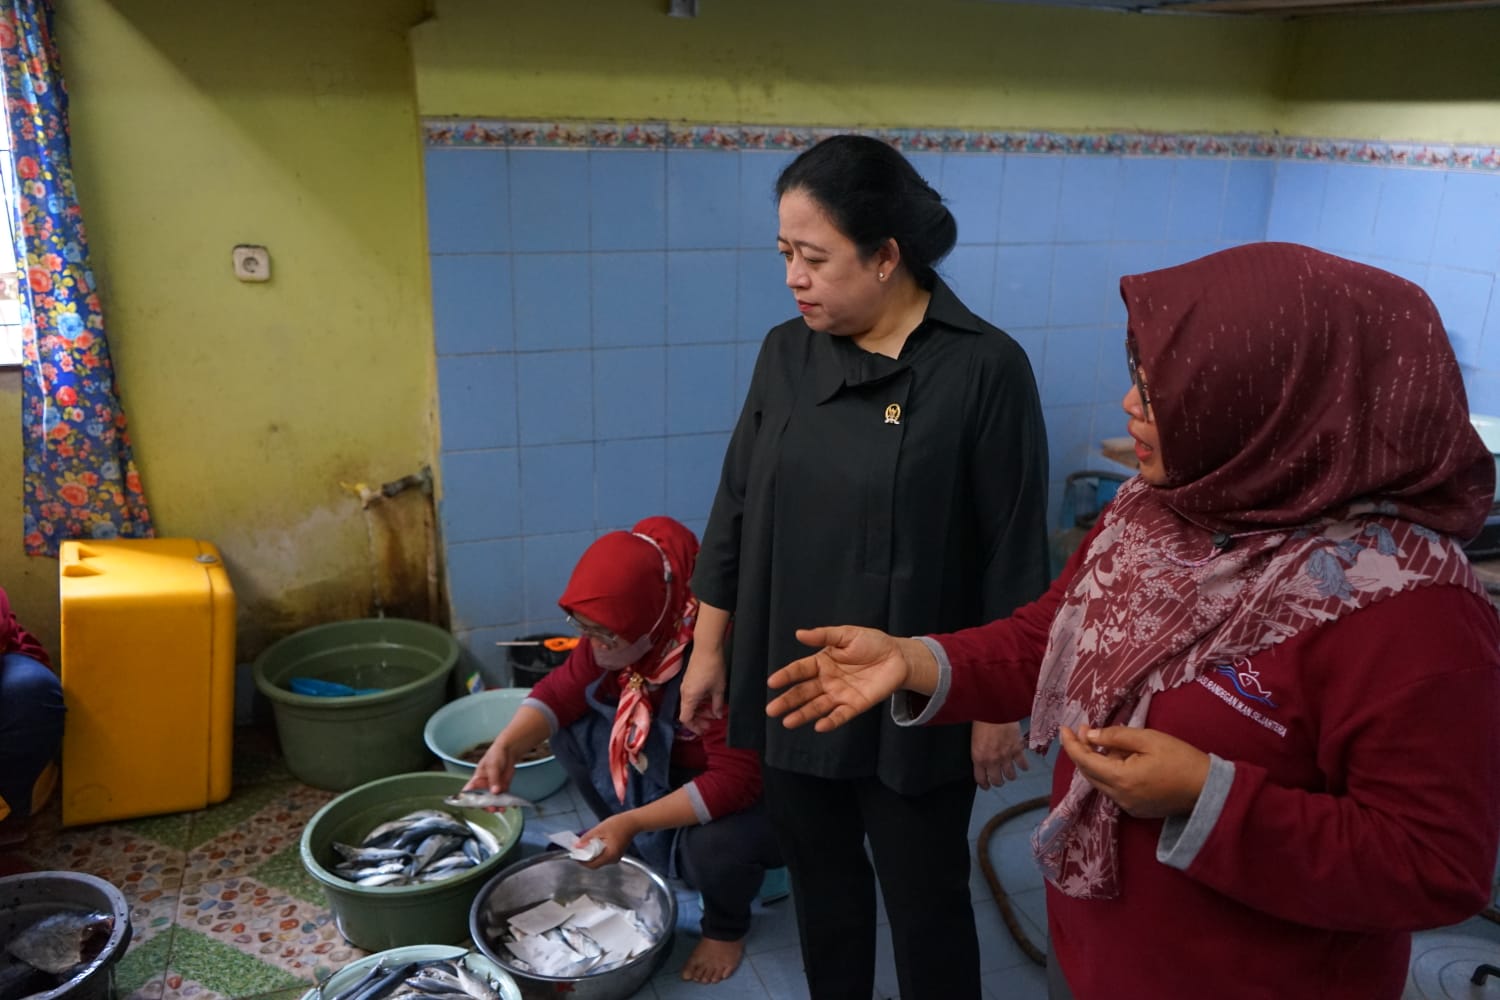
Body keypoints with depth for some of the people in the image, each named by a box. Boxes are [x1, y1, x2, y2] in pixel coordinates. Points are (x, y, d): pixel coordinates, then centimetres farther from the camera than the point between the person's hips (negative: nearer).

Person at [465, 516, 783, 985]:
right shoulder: (622, 632, -15)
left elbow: (736, 780, -37)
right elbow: (562, 689, -6)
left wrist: (632, 822, -39)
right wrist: (507, 746, -25)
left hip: (758, 790, -7)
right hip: (676, 763, 7)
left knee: (713, 845, -37)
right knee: (573, 730, -9)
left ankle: (726, 926, 2)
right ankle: (643, 857, 10)